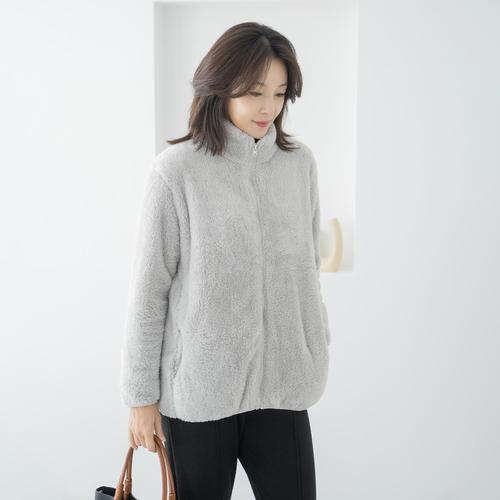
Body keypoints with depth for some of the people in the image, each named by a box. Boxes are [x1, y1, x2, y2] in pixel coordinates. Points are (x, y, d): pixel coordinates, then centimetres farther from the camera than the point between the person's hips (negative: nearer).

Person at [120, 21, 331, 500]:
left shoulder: (300, 163, 3)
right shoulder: (177, 169, -9)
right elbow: (149, 289, -6)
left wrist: (317, 347, 15)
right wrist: (141, 394, -4)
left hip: (280, 380, 3)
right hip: (197, 385, -3)